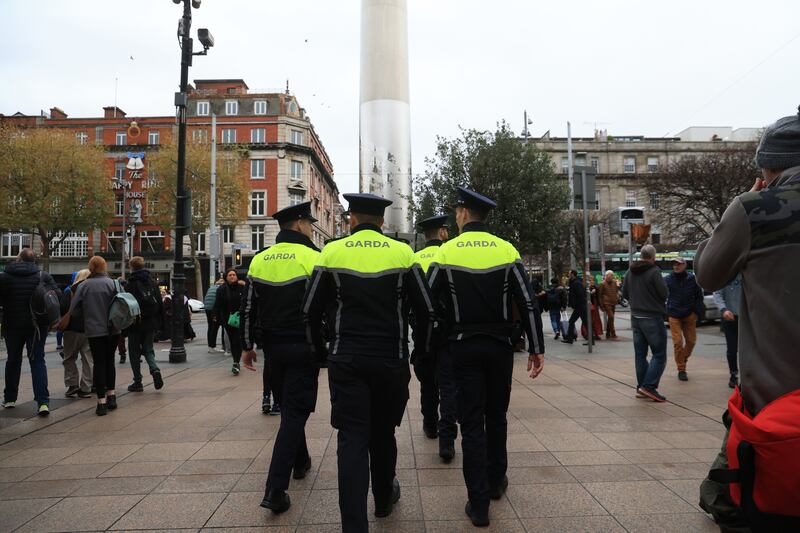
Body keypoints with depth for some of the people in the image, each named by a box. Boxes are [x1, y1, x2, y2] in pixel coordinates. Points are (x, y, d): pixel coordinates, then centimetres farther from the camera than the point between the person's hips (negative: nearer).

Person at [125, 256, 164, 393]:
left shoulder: (131, 284, -10)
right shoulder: (152, 282, 5)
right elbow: (160, 303, 7)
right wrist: (157, 321, 13)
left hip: (136, 324, -4)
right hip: (151, 323, 4)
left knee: (135, 352, 7)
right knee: (148, 350, 16)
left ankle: (137, 382, 9)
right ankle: (155, 370, -9)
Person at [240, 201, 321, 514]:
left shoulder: (259, 260, 5)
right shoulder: (313, 258, -10)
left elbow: (249, 308, 8)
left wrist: (248, 346, 16)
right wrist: (327, 350, -4)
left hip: (273, 347, 6)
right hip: (304, 347, -5)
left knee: (288, 405, 22)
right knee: (295, 412, -1)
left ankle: (300, 461, 38)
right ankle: (275, 490, -5)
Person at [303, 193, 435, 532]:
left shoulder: (332, 252, -1)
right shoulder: (402, 253, -1)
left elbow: (311, 311, 2)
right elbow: (425, 310, 0)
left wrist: (318, 349, 16)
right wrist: (420, 351, 14)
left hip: (346, 361, -1)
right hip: (392, 361, 1)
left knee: (352, 440, 2)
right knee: (383, 434, 19)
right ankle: (384, 499, 39)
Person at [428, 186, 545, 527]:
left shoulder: (445, 253, -6)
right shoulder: (507, 250, -2)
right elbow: (528, 304, -4)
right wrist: (536, 348, 2)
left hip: (463, 347, -2)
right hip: (500, 346, 2)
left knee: (471, 423, 4)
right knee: (496, 416, 20)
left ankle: (478, 504, 8)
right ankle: (496, 482, 35)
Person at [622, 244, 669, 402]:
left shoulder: (630, 272, 6)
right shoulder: (654, 271, -14)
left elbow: (624, 294, 12)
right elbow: (664, 294, -15)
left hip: (636, 317, 7)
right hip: (652, 318, -7)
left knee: (640, 354, 12)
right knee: (659, 355, 0)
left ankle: (641, 387, 16)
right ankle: (649, 386, -9)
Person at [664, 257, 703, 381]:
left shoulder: (692, 278, 0)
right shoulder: (668, 279, -3)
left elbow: (699, 296, 7)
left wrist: (697, 312, 0)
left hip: (689, 315, 2)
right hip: (674, 316, -2)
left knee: (691, 341, 7)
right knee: (678, 342, -6)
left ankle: (683, 359, 34)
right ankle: (681, 370, 5)